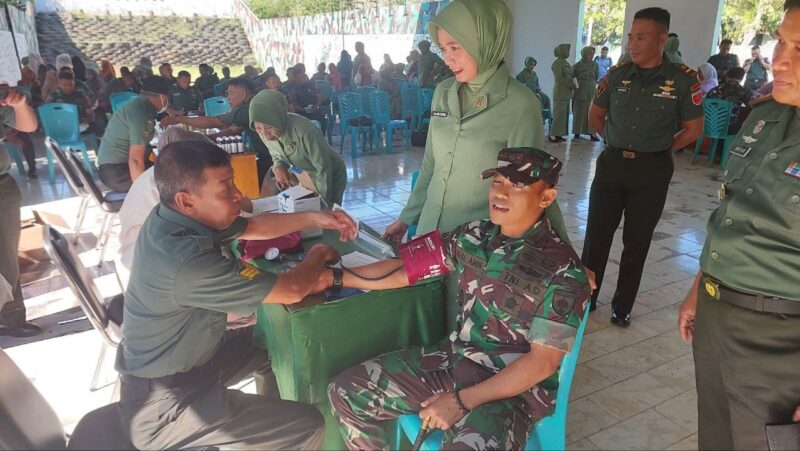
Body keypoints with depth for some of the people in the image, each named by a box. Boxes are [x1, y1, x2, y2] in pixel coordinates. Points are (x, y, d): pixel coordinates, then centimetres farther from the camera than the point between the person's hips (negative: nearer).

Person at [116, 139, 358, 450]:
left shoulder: (175, 218, -6)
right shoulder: (189, 262, -35)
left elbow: (253, 227, 9)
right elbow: (292, 291, -27)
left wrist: (314, 218, -2)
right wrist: (318, 255, -7)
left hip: (185, 359, 9)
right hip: (164, 403, -9)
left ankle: (270, 425, 40)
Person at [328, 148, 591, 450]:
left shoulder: (563, 272, -16)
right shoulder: (473, 236, 0)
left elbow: (543, 361, -16)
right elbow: (406, 268, 5)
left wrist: (462, 401, -20)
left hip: (513, 389, -5)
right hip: (453, 359, 6)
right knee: (346, 392, -1)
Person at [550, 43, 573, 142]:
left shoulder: (565, 62, 16)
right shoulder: (557, 63, -10)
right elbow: (558, 78, -18)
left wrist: (572, 84, 4)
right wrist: (570, 84, -14)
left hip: (566, 93, 9)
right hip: (560, 92, -9)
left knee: (564, 114, 8)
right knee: (559, 114, -9)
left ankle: (558, 134, 11)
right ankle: (553, 135, -6)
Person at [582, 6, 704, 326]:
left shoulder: (683, 80, -7)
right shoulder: (617, 75, 0)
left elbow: (694, 129, 0)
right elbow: (596, 116, 14)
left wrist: (657, 150, 1)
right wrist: (618, 143, 8)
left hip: (651, 171, -2)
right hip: (611, 164, 2)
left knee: (637, 242, 9)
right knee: (596, 235, 5)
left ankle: (622, 307, 23)